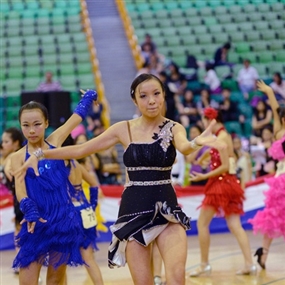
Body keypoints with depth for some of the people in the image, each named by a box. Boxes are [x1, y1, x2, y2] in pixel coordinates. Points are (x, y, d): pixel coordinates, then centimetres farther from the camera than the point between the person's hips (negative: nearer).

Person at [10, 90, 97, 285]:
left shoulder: (55, 141, 4)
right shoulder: (18, 157, -1)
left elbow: (77, 116, 15)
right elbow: (20, 189, -14)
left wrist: (89, 96, 29)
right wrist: (30, 212, -32)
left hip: (63, 219, 2)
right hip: (38, 221, -2)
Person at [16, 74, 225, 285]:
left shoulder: (173, 128, -2)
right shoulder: (124, 129, 2)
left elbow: (184, 147, -27)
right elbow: (80, 150, 10)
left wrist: (197, 142, -50)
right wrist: (40, 154, 5)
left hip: (167, 208, -1)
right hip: (134, 210, 1)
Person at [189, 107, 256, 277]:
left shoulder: (221, 138, -14)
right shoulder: (225, 136, 13)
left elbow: (225, 166, -18)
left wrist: (204, 177, -15)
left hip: (221, 183, -9)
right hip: (230, 184, 9)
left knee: (202, 223, 0)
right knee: (235, 226, 4)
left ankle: (205, 265, 3)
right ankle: (249, 264, -3)